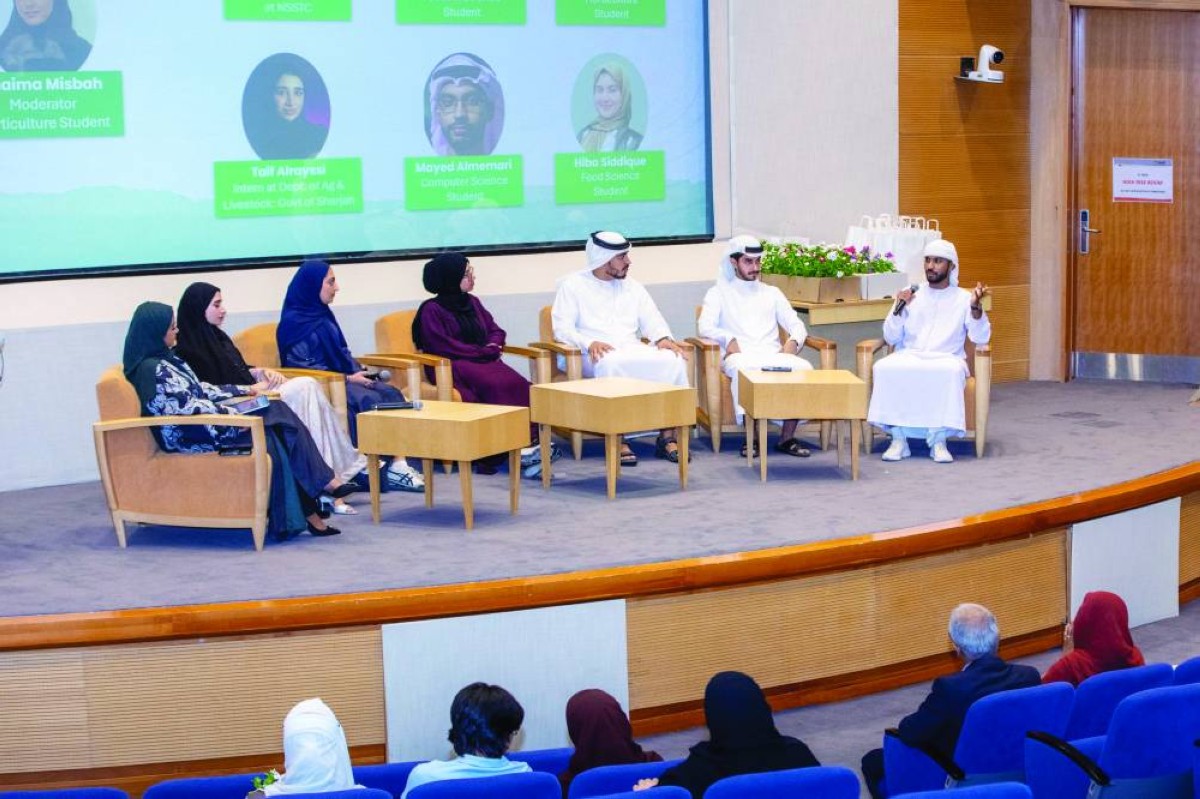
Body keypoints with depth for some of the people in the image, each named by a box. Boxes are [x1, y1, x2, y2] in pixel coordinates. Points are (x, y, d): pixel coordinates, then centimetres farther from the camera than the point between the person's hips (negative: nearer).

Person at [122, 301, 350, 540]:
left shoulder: (166, 359, 15)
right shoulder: (152, 369, -16)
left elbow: (200, 389, 21)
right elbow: (188, 405, -22)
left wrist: (243, 391, 16)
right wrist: (234, 416, -19)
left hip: (204, 422, 9)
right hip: (189, 437, -9)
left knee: (277, 411, -10)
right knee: (267, 437, -22)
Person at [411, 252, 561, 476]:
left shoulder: (472, 302, 22)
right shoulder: (432, 310, 1)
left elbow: (496, 330, 21)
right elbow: (444, 346, -9)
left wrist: (493, 345, -3)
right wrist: (483, 351, -9)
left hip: (485, 361, 6)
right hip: (454, 367, -6)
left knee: (518, 384, -27)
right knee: (495, 386, -35)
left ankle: (529, 442, -40)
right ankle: (520, 448, -39)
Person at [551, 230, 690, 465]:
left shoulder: (633, 287, 23)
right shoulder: (573, 285, 7)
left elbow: (652, 320, 16)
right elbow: (562, 328, -2)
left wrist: (662, 338, -8)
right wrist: (589, 343, -22)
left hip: (634, 352, 5)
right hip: (595, 357, -4)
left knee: (672, 360, -24)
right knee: (611, 364, -41)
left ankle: (667, 435, -22)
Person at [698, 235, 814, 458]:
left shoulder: (772, 293, 27)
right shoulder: (718, 293, 17)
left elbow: (796, 324, 19)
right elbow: (705, 327, 1)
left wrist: (793, 341, -5)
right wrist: (728, 339, -18)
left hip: (772, 356, 3)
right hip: (739, 355, -3)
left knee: (804, 368, -30)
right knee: (742, 367, -41)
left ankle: (787, 437, -23)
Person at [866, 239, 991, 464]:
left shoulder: (963, 298, 10)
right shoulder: (911, 296, 13)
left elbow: (980, 338, -1)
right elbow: (891, 338, 8)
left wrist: (976, 307, -16)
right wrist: (900, 308, -7)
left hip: (946, 360, -2)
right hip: (909, 357, 2)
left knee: (951, 371, -38)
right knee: (884, 368, -31)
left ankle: (938, 439, -30)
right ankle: (898, 438, -26)